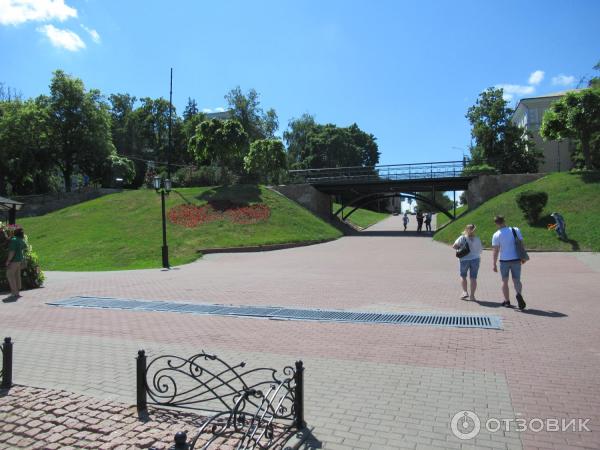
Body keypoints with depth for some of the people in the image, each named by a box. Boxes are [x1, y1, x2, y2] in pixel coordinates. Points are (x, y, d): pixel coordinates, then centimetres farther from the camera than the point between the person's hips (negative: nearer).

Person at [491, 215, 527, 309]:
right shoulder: (516, 230, -1)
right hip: (516, 259, 2)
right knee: (516, 280, 10)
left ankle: (507, 301, 17)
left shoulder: (496, 235, -8)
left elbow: (496, 251, -8)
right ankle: (519, 294, -19)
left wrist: (494, 264, -2)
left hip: (504, 260, -2)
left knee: (505, 281, 13)